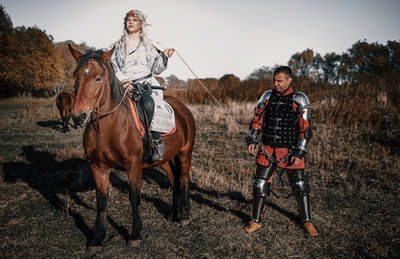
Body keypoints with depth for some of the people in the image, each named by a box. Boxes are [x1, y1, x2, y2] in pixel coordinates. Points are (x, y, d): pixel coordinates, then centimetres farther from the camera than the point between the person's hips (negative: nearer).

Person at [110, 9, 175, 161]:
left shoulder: (149, 45, 18)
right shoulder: (117, 46, 20)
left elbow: (156, 69, 11)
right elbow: (113, 66, 9)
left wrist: (164, 56, -7)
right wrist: (123, 79, -10)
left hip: (146, 84, -1)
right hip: (124, 85, 2)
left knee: (148, 104, -36)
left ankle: (157, 143, -27)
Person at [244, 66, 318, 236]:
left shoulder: (299, 100, -6)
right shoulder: (267, 96, 6)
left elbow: (305, 128, -8)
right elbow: (257, 120, 11)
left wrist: (299, 153, -13)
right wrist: (252, 140, -1)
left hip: (290, 150, -3)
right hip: (267, 149, 3)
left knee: (300, 185, 6)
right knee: (260, 184, 3)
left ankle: (307, 222, 23)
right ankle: (256, 221, 17)